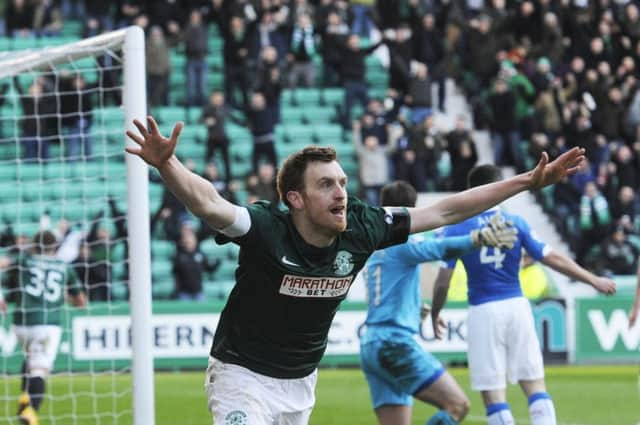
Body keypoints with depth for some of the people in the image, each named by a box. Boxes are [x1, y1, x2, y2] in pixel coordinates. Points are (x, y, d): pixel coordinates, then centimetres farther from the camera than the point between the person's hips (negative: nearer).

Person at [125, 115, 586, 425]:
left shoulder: (361, 228, -12)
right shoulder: (266, 227, -26)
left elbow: (445, 211, -3)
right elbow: (208, 203, -45)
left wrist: (530, 181, -3)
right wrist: (166, 164, -65)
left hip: (302, 381, 6)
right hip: (244, 374, -6)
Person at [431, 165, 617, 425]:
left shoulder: (455, 228, -2)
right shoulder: (515, 223, 2)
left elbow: (443, 281, -4)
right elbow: (554, 260, 3)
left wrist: (434, 314, 12)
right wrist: (594, 280, 13)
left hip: (483, 313, -2)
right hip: (517, 306, 2)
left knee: (493, 396, 1)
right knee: (535, 387, 8)